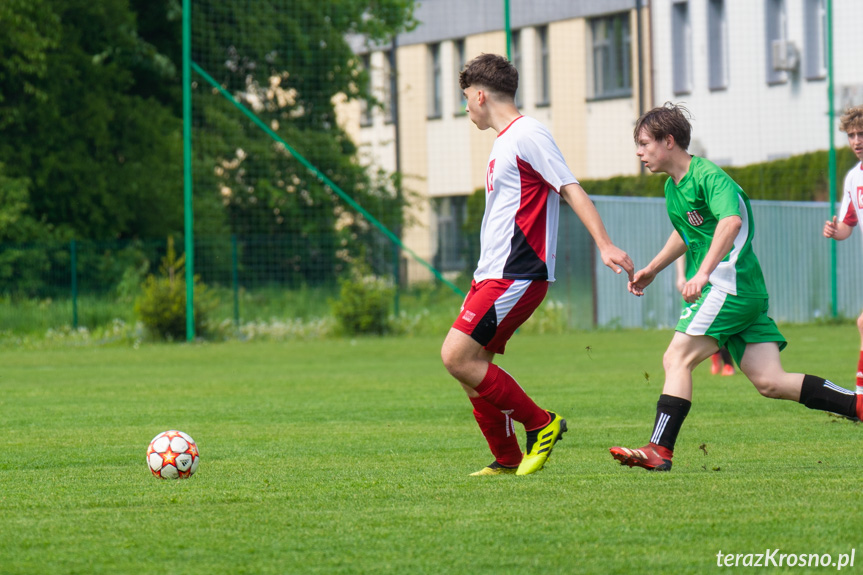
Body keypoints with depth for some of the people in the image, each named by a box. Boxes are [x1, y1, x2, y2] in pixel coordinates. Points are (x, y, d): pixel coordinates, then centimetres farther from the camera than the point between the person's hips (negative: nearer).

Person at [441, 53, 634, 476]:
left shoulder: (527, 135, -10)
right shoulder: (504, 141, 19)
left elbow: (570, 188, -16)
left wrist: (605, 244, -24)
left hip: (517, 276, -10)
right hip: (493, 274, 10)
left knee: (456, 356, -16)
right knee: (472, 365, 7)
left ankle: (541, 424, -7)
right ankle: (508, 460, 14)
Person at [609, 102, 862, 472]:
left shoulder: (707, 175, -12)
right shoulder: (672, 187, 17)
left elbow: (731, 221, -31)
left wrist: (703, 274, -40)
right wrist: (651, 270, 38)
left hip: (731, 284, -9)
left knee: (677, 358, -13)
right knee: (769, 381, 2)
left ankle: (659, 450, -17)